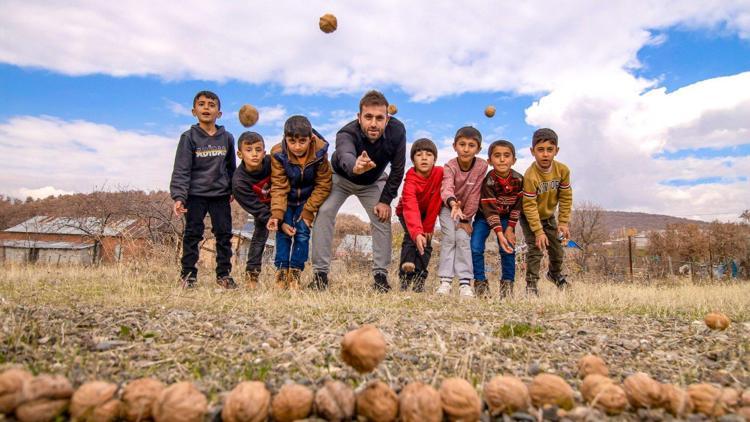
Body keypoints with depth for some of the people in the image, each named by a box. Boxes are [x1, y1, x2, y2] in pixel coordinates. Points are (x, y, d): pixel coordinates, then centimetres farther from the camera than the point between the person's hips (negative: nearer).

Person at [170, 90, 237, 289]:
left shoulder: (227, 138, 4)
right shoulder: (189, 137, -5)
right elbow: (181, 169, -9)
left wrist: (232, 189, 18)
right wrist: (178, 197, -18)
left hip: (220, 194, 3)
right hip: (195, 195, -3)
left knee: (224, 233, 5)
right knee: (193, 234, 2)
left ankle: (224, 273, 16)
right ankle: (188, 274, 12)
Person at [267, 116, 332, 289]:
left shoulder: (319, 152, -23)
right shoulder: (278, 154, -24)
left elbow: (323, 185, -16)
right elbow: (278, 187, -20)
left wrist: (308, 211, -18)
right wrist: (277, 215, -32)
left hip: (308, 199, 0)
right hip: (287, 200, 0)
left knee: (302, 233, -5)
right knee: (283, 232, -6)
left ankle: (295, 274, 3)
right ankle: (281, 272, 3)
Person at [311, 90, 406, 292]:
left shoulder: (397, 130, -30)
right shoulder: (347, 133, -40)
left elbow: (397, 168, -17)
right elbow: (345, 156, -63)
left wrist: (386, 200, -18)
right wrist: (355, 167, -87)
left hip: (373, 182, 3)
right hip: (341, 177, -2)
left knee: (382, 217, -11)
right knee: (324, 213, -20)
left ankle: (381, 275, 1)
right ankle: (320, 273, -13)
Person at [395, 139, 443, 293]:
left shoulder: (440, 173, -27)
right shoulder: (410, 180, -35)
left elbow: (435, 203, -21)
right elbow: (410, 208, -50)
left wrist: (428, 228, -20)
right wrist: (417, 233, -64)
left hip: (427, 213, 3)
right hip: (407, 213, -3)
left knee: (426, 243, -10)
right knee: (411, 237, -24)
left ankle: (419, 280, -5)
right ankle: (405, 278, -26)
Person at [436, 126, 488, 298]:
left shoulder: (481, 166, -22)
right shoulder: (449, 166, -26)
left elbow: (474, 195, -18)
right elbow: (447, 188, -46)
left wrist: (466, 219, -16)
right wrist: (453, 203, -68)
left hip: (466, 209, 1)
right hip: (448, 206, -1)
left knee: (463, 238, -12)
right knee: (449, 237, -14)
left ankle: (465, 282, -11)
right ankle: (445, 281, -14)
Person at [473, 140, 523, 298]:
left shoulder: (519, 179, -16)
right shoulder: (488, 181, -27)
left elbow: (517, 205, -7)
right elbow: (490, 210, -29)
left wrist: (510, 228, -12)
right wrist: (499, 234, -35)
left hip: (507, 217, 3)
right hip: (485, 216, -2)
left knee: (508, 248, -8)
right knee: (475, 248, -13)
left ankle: (507, 283, 7)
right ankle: (480, 282, 0)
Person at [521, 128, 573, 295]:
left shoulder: (562, 170, -17)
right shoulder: (530, 176, -33)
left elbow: (566, 197, -7)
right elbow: (530, 206, -28)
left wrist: (563, 222, -9)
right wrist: (538, 231, -26)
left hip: (549, 215, 5)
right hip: (530, 217, -5)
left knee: (557, 247, 14)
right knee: (536, 248, -13)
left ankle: (555, 273, 42)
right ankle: (531, 283, 1)